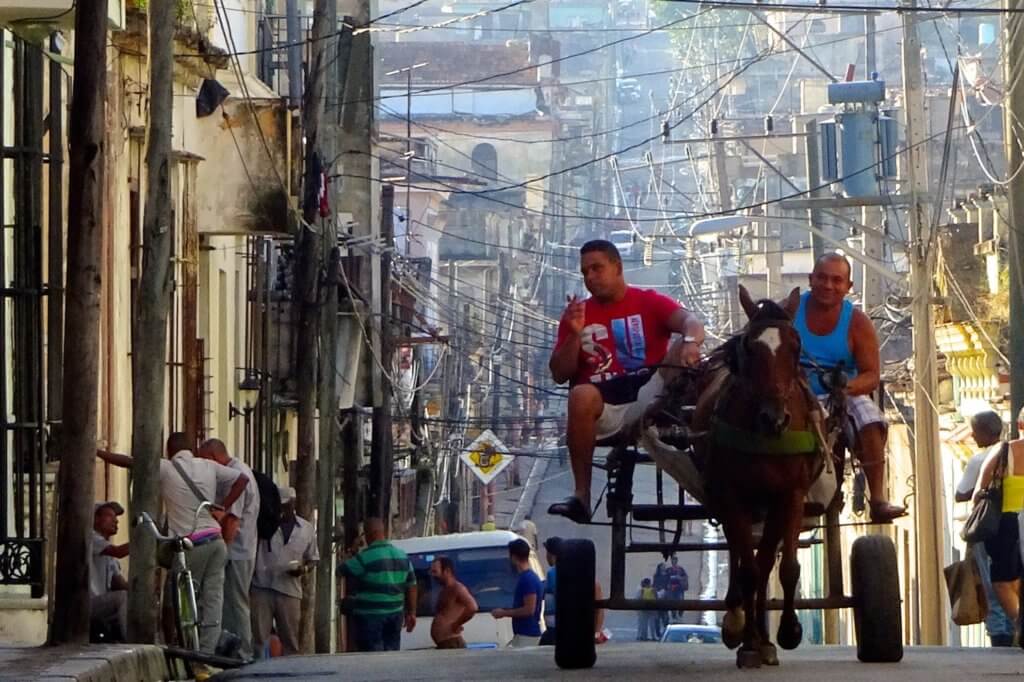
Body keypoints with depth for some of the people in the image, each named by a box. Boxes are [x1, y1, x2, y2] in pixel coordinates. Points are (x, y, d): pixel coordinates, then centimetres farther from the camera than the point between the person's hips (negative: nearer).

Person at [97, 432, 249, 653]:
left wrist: (96, 452, 5)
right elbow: (242, 479, 13)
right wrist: (221, 509, 10)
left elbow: (128, 462, -5)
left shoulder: (167, 469, -2)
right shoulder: (208, 467, 12)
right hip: (216, 541, 5)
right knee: (212, 600, 4)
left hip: (192, 544, -5)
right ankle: (207, 653, 1)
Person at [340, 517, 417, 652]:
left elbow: (343, 570, -3)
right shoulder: (402, 556, 8)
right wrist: (411, 613, 17)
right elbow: (411, 587, 11)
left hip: (369, 616, -6)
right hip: (395, 614, 6)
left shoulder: (365, 557, -13)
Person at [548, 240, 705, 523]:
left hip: (649, 396, -1)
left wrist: (691, 342, -31)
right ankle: (582, 495, -33)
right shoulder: (577, 314, 16)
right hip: (604, 405, 1)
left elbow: (691, 323, -7)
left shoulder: (649, 302, 11)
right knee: (580, 395, -35)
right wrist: (574, 335, -4)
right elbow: (559, 375, 12)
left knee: (683, 350, -22)